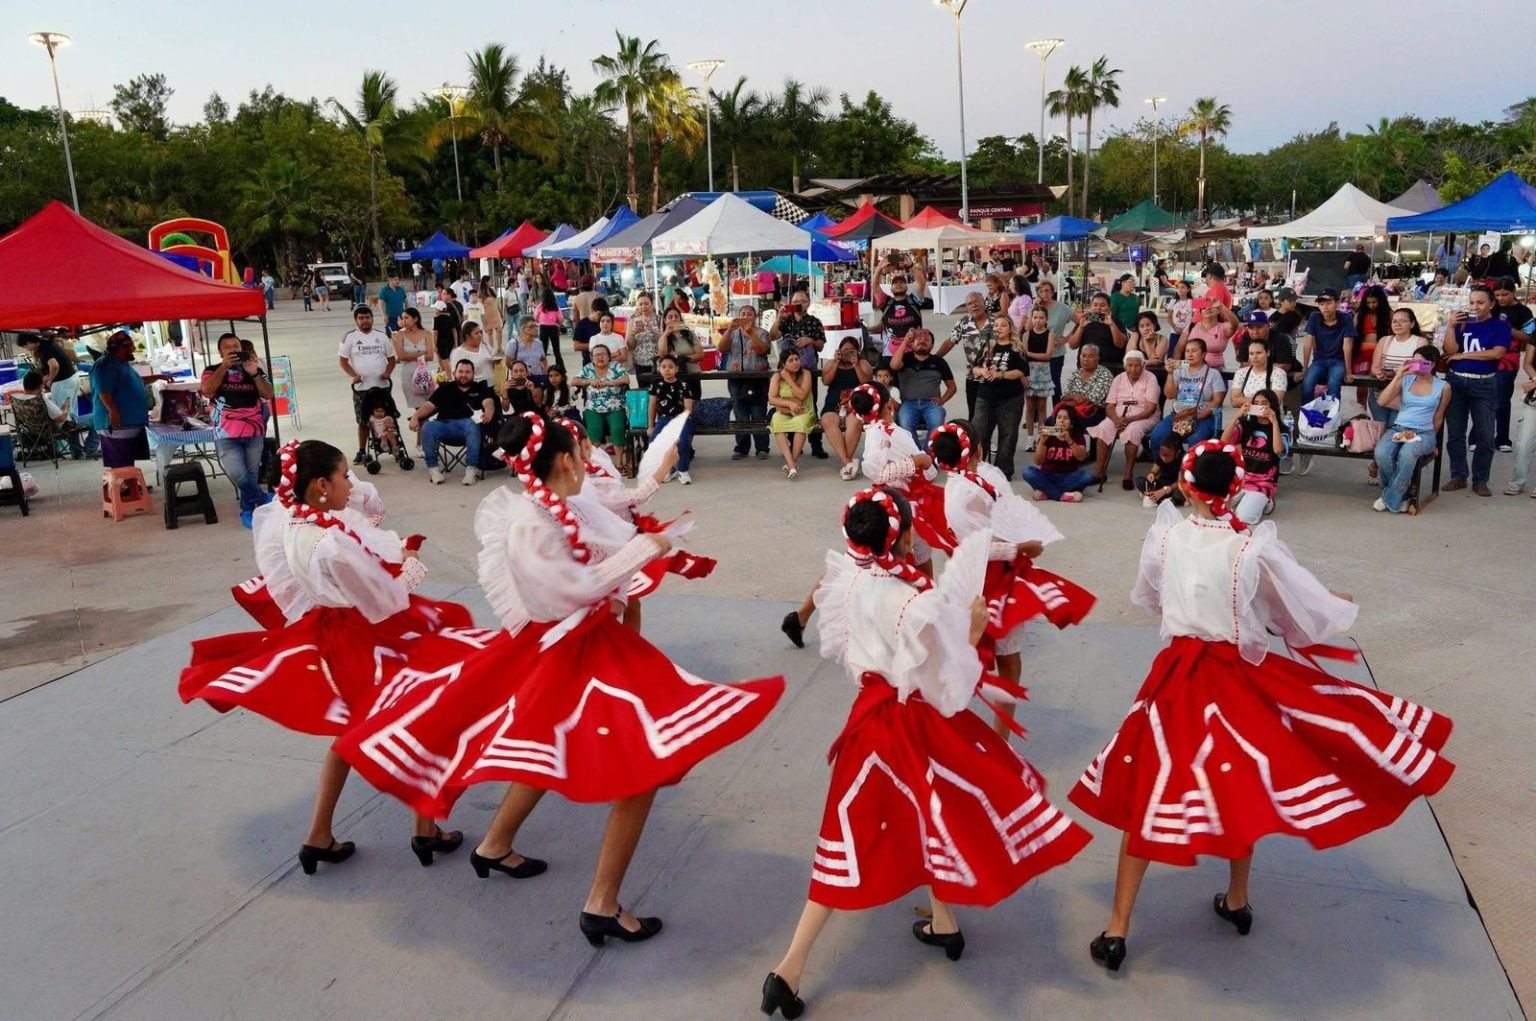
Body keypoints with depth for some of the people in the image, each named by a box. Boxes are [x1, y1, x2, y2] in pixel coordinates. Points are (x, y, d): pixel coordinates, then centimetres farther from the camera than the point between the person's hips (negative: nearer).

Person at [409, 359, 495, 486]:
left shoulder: (480, 388, 17)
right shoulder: (445, 388, 22)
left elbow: (488, 403, -3)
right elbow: (429, 405, 13)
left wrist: (489, 412, -29)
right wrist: (415, 416, -8)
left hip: (467, 424, -2)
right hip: (445, 424, 2)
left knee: (472, 426, -37)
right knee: (427, 427, -29)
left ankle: (472, 468, -33)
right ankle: (433, 468, -16)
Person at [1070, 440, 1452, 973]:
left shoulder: (1166, 534, -6)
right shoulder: (1256, 546, -12)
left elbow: (1145, 597, 12)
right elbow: (1314, 616, -1)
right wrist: (1344, 607, 21)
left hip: (1179, 674, 1)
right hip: (1241, 674, 0)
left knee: (1147, 793, 6)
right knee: (1240, 784, 23)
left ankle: (1117, 930, 8)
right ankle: (1237, 901, 41)